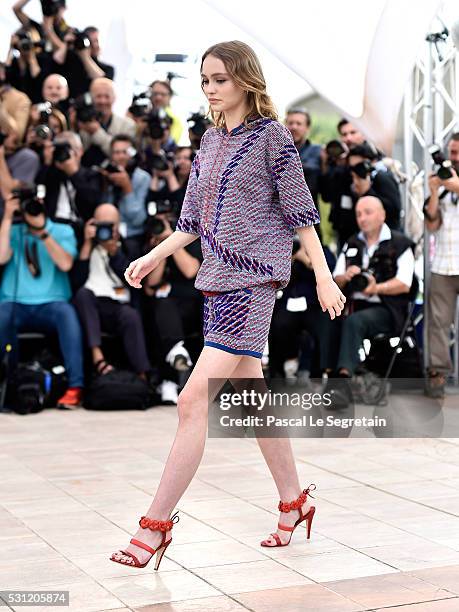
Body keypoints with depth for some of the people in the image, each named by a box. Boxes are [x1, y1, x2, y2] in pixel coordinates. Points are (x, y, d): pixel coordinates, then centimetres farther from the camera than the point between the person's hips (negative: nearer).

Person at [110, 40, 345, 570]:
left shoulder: (270, 134, -4)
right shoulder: (210, 140, 16)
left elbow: (300, 210, -5)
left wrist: (324, 277, -6)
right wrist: (153, 257, 9)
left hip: (252, 278, -8)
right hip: (218, 279, 8)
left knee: (193, 400, -14)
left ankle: (156, 526, -10)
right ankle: (294, 502, 29)